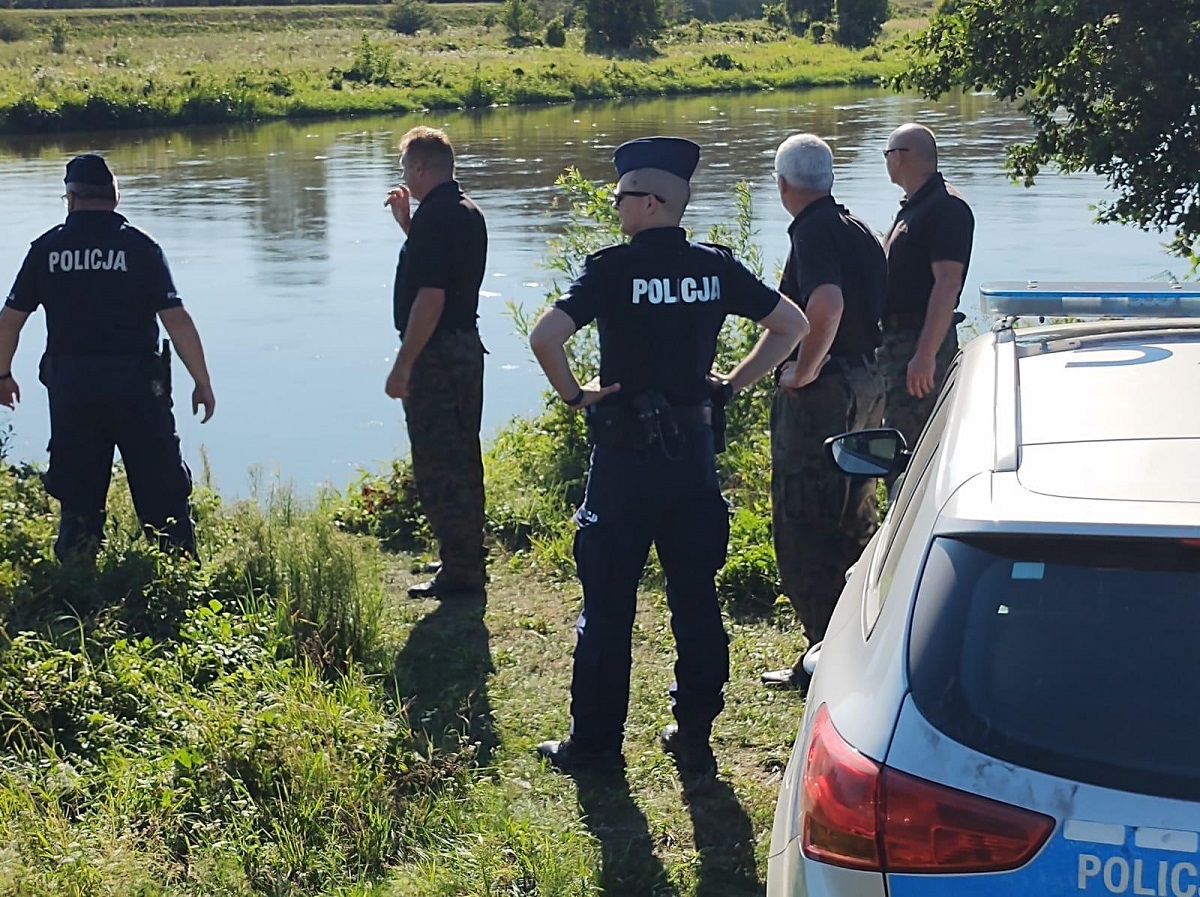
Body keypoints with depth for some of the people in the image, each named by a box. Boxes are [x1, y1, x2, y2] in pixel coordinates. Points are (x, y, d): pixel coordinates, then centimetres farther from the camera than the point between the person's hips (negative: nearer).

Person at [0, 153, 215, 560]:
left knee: (78, 498, 12)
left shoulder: (46, 248, 2)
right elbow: (176, 319, -9)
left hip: (69, 385, 2)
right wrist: (202, 382, -2)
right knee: (163, 494, 5)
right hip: (135, 382, -2)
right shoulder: (140, 246, -5)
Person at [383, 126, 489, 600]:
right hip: (466, 345, 10)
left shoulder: (435, 216, -19)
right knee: (461, 458, 18)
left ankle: (459, 571, -1)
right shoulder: (468, 212, 12)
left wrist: (403, 364, -22)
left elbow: (431, 296, -25)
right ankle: (468, 558, 28)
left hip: (436, 353, -10)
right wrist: (406, 223, 19)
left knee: (438, 463, -4)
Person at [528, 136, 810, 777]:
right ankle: (694, 737, 18)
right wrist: (732, 385, 8)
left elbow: (545, 336, -23)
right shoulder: (715, 268, 2)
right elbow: (792, 326, 7)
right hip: (694, 447, 4)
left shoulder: (613, 269, -12)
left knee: (608, 602, 5)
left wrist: (573, 393, -8)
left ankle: (595, 743, 12)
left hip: (625, 450, -4)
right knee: (695, 597, 11)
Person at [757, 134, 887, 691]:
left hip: (820, 394, -9)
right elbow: (877, 304, 17)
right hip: (867, 385, 9)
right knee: (853, 518, 20)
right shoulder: (859, 230, 12)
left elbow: (826, 305, -33)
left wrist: (803, 371, -21)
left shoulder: (813, 231, -15)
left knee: (803, 527, -1)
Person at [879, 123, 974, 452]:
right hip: (896, 339, 10)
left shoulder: (946, 208, -13)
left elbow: (948, 283, -21)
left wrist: (925, 355, -27)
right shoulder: (911, 208, 19)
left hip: (922, 342, -10)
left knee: (907, 449, -12)